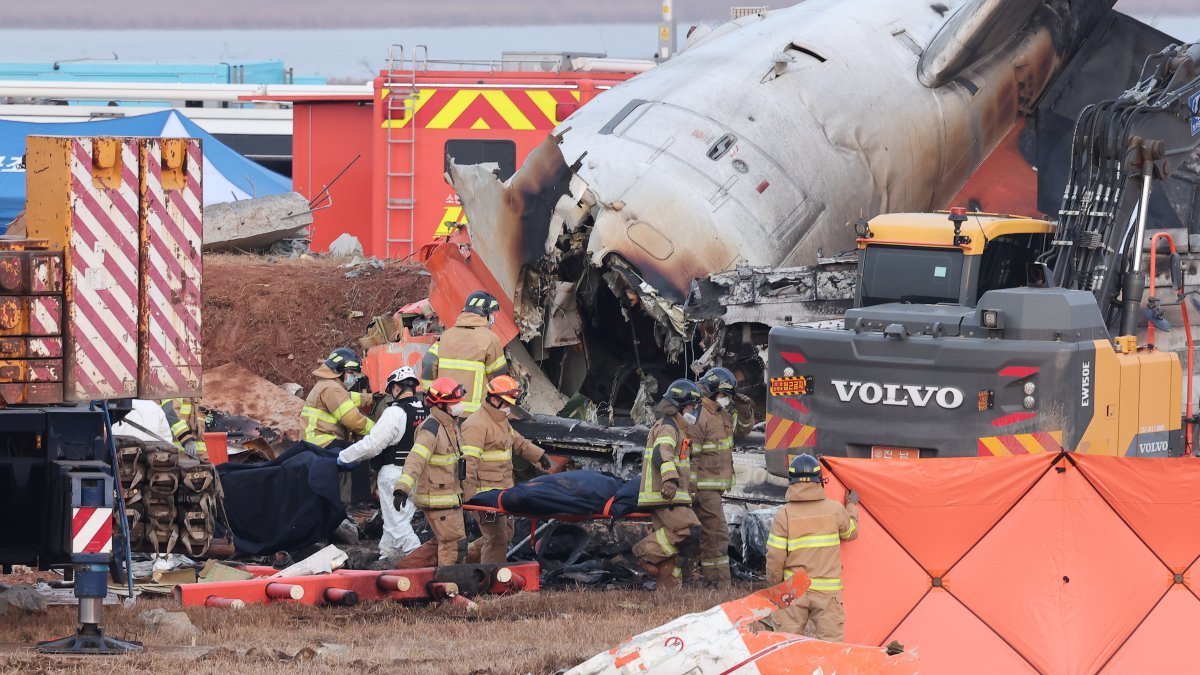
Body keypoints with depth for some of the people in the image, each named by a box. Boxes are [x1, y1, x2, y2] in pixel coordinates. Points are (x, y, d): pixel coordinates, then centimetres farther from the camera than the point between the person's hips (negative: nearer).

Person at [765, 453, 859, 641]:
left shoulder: (784, 515, -8)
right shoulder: (835, 510, -3)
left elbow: (775, 556, -8)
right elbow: (851, 532, 17)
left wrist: (774, 583, 9)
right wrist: (852, 507, 35)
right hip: (827, 590, 1)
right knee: (831, 642, 2)